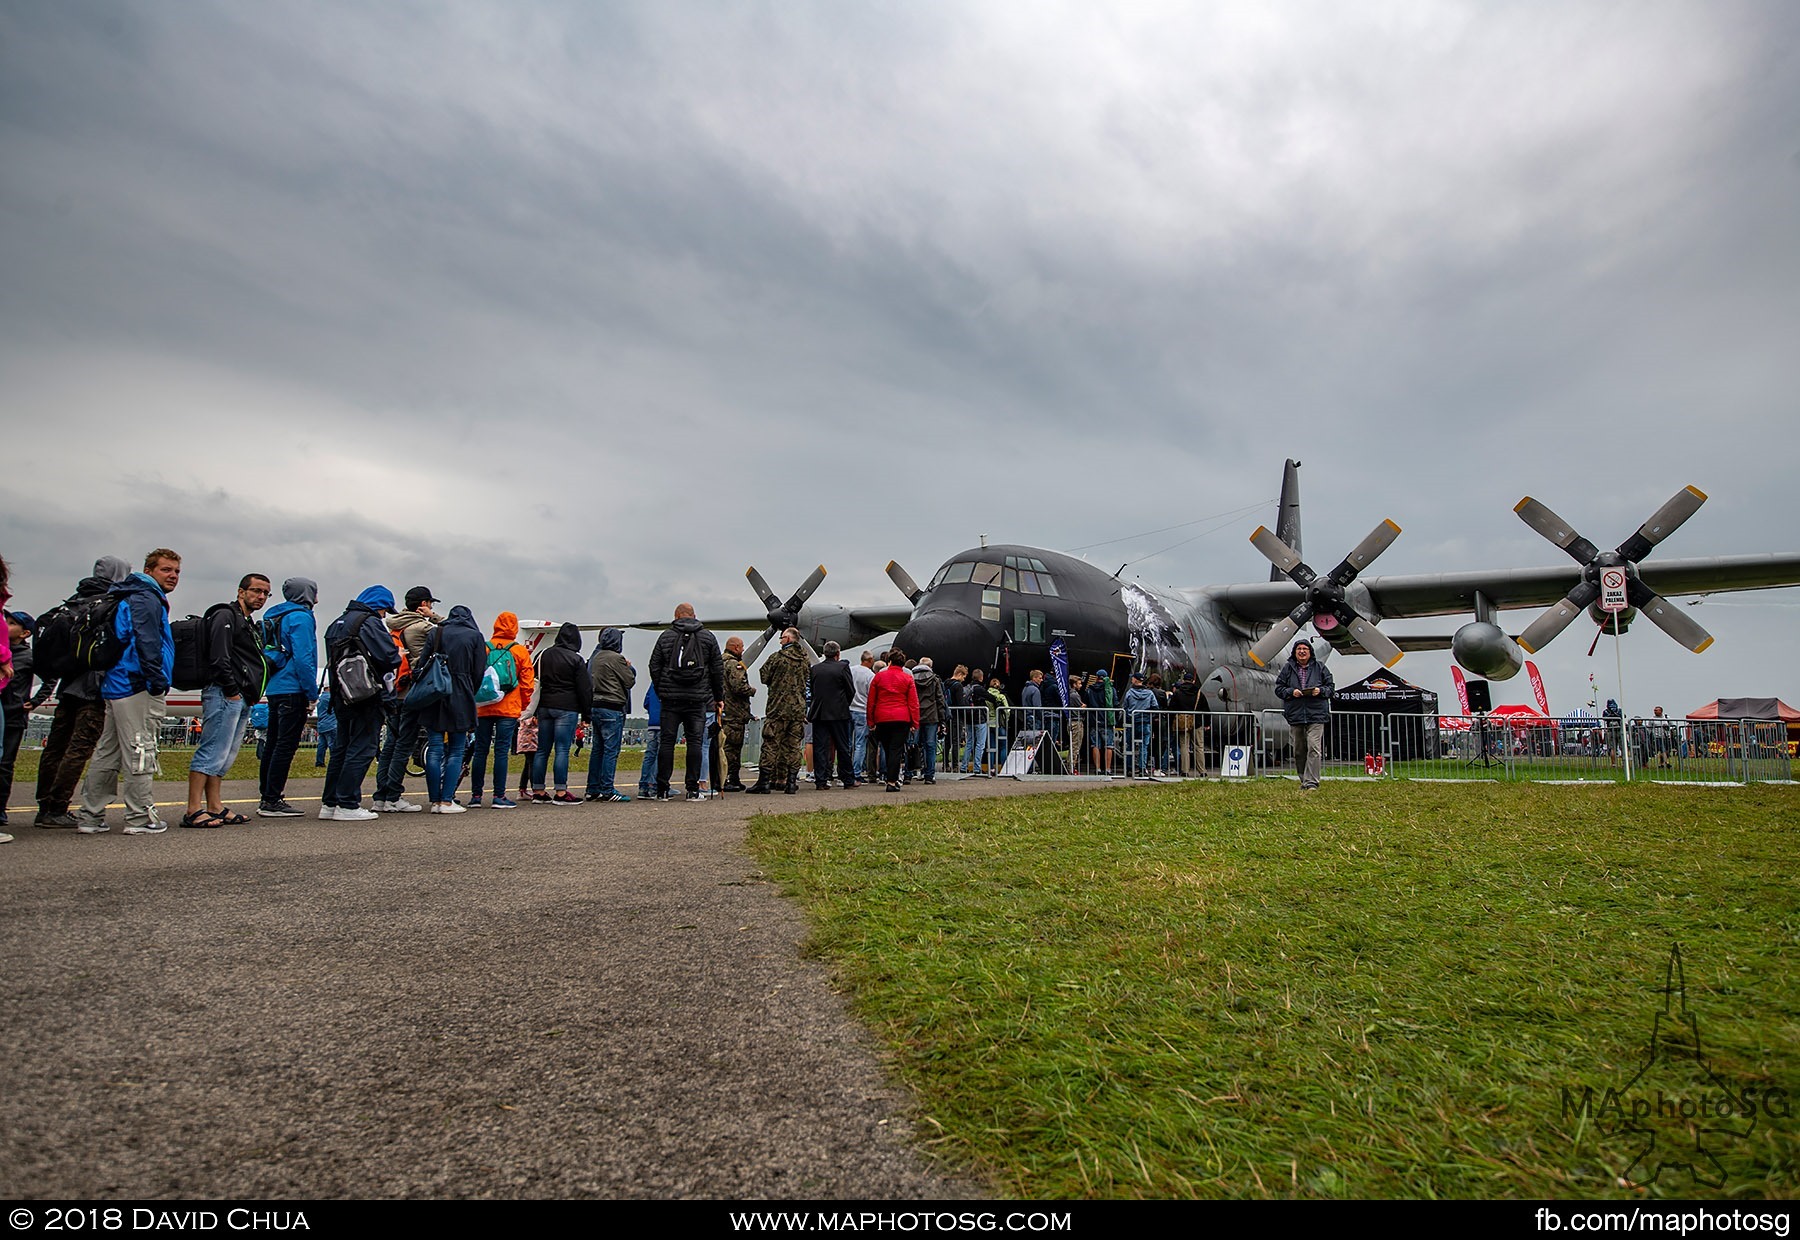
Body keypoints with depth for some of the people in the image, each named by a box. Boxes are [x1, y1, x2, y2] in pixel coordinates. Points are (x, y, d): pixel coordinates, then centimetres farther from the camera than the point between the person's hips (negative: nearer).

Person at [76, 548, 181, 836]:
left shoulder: (137, 598, 25)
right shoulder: (146, 599, -8)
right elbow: (147, 643, -19)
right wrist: (158, 681, -19)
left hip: (117, 685, 11)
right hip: (138, 686, -11)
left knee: (107, 752, 12)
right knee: (139, 751, -8)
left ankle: (90, 816, 16)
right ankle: (140, 817, -6)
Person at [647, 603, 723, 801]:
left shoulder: (666, 636, 6)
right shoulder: (708, 636, 7)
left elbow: (654, 667, 5)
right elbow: (718, 669, 7)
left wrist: (660, 692, 15)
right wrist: (719, 697, 14)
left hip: (671, 698, 0)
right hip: (698, 698, 0)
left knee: (667, 741, 4)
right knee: (695, 741, 1)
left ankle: (662, 788, 5)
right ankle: (693, 789, -1)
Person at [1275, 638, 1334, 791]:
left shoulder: (1319, 668, 7)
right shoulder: (1287, 668, 8)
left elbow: (1330, 686, 11)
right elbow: (1278, 688, 8)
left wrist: (1320, 691, -10)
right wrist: (1291, 692, -10)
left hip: (1316, 715, -2)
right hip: (1295, 714, 2)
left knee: (1314, 748, -13)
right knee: (1299, 751, 9)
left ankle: (1311, 782, -14)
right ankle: (1304, 781, 21)